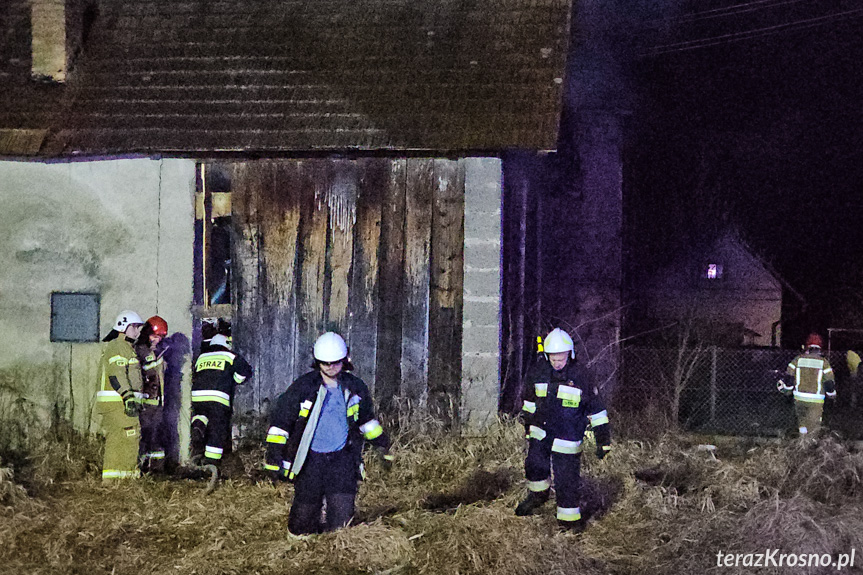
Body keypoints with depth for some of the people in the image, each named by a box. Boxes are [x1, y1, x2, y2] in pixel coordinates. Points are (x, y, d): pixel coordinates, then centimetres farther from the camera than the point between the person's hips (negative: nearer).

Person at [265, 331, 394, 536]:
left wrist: (384, 447, 26)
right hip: (311, 459, -2)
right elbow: (280, 421, -3)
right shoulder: (303, 387, -7)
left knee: (343, 515, -8)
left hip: (342, 458, 2)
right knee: (305, 513, 1)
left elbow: (367, 419, 23)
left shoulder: (355, 388, 4)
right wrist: (273, 458, -6)